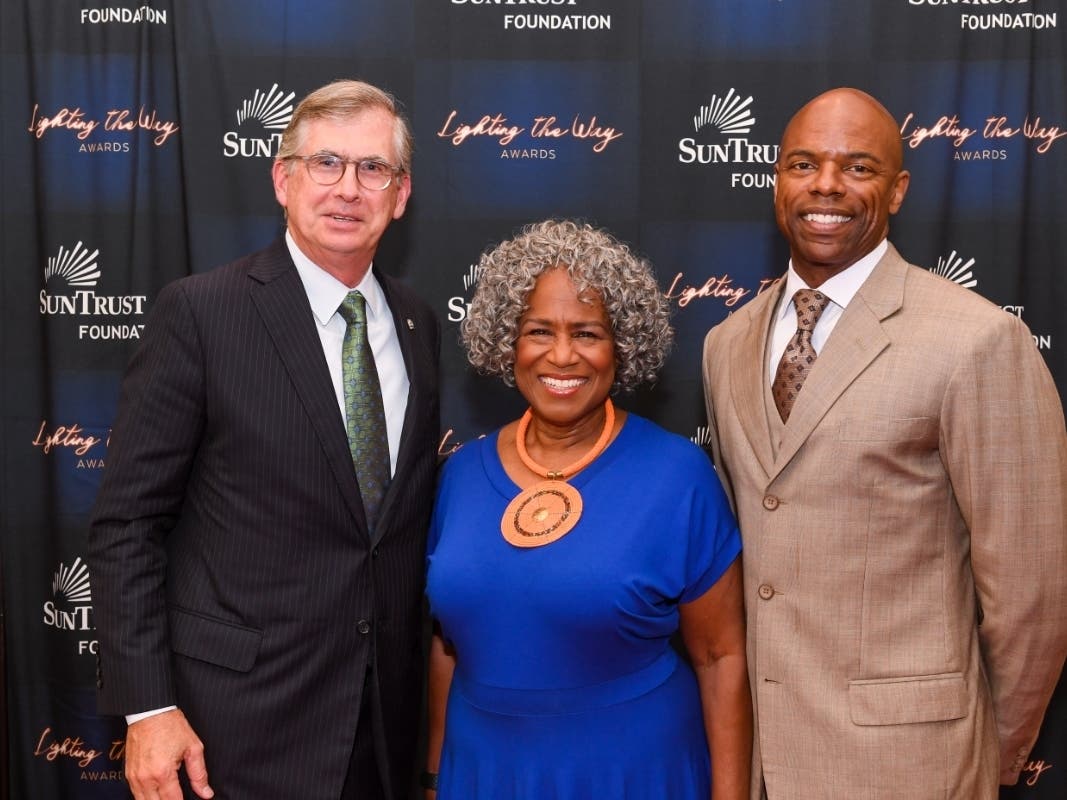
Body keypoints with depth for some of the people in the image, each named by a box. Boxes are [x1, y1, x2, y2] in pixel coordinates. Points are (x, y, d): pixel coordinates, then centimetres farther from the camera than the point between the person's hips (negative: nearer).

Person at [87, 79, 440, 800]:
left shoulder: (418, 324, 5)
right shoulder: (200, 312, -11)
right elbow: (127, 522, -10)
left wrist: (417, 671, 10)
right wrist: (147, 706, -14)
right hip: (243, 714, -4)